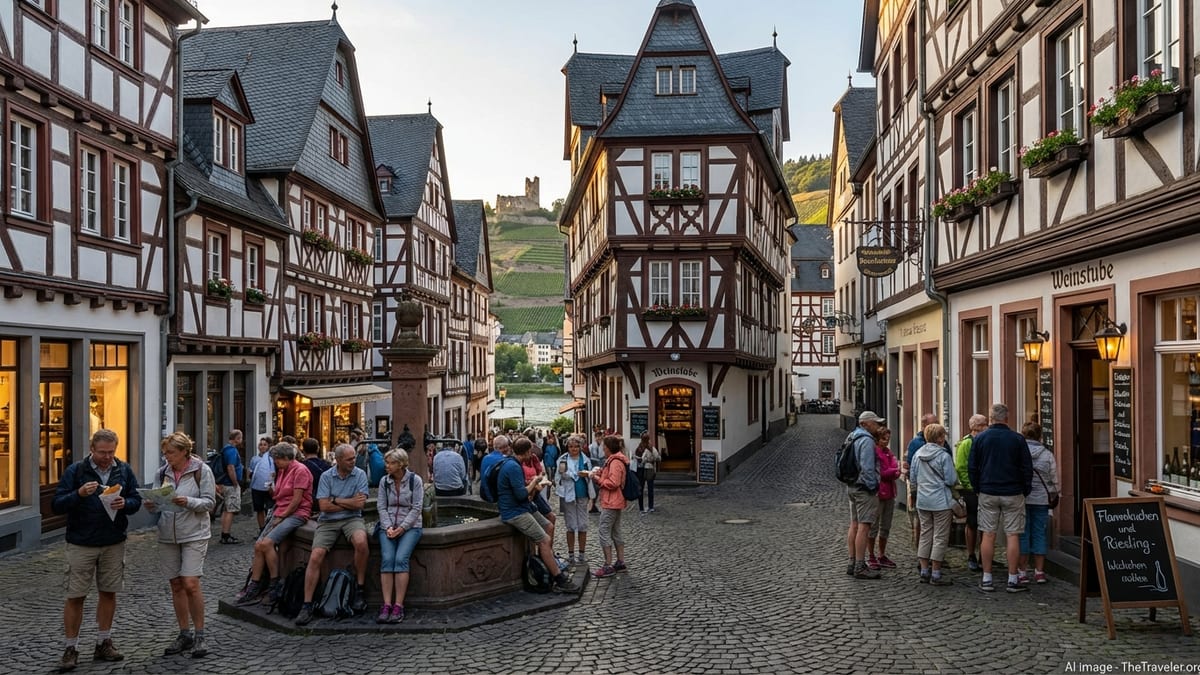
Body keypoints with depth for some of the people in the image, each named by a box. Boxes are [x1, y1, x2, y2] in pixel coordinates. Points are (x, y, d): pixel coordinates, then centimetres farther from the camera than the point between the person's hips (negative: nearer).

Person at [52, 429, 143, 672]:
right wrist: (79, 494, -27)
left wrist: (125, 504, -16)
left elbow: (136, 500, 6)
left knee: (108, 593, 11)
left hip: (114, 544, 3)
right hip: (81, 545, -3)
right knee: (75, 596, 3)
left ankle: (104, 643, 24)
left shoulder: (124, 470, 1)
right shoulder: (75, 471, -8)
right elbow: (56, 506, -9)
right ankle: (70, 649, 15)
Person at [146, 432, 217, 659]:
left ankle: (199, 635, 3)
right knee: (176, 585, 9)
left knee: (191, 584, -11)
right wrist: (151, 506, -11)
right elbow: (157, 501, 11)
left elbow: (210, 502, -9)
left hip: (194, 534, -5)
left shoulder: (201, 470, -6)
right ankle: (185, 634, 21)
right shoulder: (161, 473, 7)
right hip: (167, 536, 5)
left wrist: (188, 502, -24)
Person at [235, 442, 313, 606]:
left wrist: (281, 516, -11)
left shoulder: (300, 470, -11)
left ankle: (275, 583, -12)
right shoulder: (281, 471, 17)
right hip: (280, 513, 9)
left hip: (296, 514, -9)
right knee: (258, 545, -6)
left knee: (267, 543, -24)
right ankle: (254, 585, -1)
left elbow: (297, 499, -14)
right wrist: (270, 490, 3)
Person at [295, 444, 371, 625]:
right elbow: (323, 506, -7)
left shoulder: (359, 475, 0)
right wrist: (350, 503, -6)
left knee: (361, 542, -32)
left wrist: (335, 500, -7)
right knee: (315, 557, -16)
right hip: (328, 521, 1)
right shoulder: (326, 476, 2)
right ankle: (307, 605, -7)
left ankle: (361, 588, -12)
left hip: (351, 519, -1)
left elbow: (360, 503, -11)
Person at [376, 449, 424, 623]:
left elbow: (416, 508, -6)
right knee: (387, 558, -23)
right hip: (388, 526, 2)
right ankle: (386, 605, -24)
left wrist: (402, 528, -14)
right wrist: (388, 527, -10)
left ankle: (398, 606, -23)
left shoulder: (415, 480, -3)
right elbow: (381, 507, 5)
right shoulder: (384, 481, 7)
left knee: (401, 558, -25)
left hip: (410, 526, -2)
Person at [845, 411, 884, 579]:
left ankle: (852, 563, 17)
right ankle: (860, 567, -8)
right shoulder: (867, 440, -15)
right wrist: (873, 487, -13)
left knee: (854, 525, 12)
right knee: (864, 527, -8)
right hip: (864, 489, -10)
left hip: (852, 487, 10)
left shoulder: (852, 438, 15)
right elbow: (867, 467, -21)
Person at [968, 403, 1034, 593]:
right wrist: (1026, 490, 10)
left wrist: (977, 488, 12)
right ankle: (1012, 580, 5)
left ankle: (987, 579, 7)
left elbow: (972, 467, 3)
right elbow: (1027, 468, -1)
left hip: (988, 493, 1)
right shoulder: (1018, 439, -3)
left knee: (988, 535, 4)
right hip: (1013, 493, -1)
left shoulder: (980, 438, 1)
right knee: (1012, 535, 3)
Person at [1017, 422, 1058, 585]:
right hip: (1041, 500, 1)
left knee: (1022, 534, 5)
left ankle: (1022, 572, 8)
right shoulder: (1048, 455, -2)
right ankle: (1039, 572, 13)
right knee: (1039, 534, 9)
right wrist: (1053, 498, 18)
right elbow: (1055, 481, 4)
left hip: (1020, 499, -1)